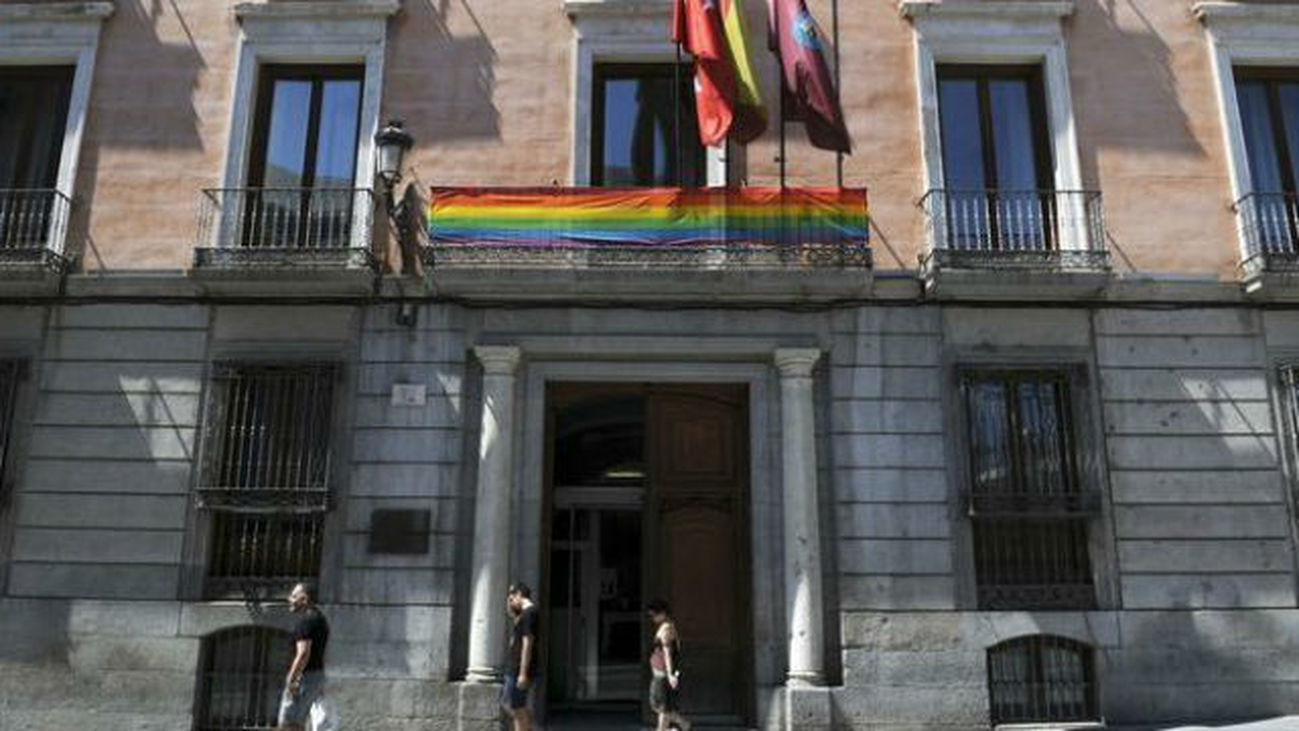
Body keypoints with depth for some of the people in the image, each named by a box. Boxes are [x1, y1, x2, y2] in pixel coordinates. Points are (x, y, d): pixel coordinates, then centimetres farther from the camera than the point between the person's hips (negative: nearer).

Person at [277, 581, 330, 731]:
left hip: (304, 677, -10)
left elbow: (303, 654, -25)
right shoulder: (319, 618, 16)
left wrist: (291, 679, -23)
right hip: (317, 674, 10)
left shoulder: (306, 621, -15)